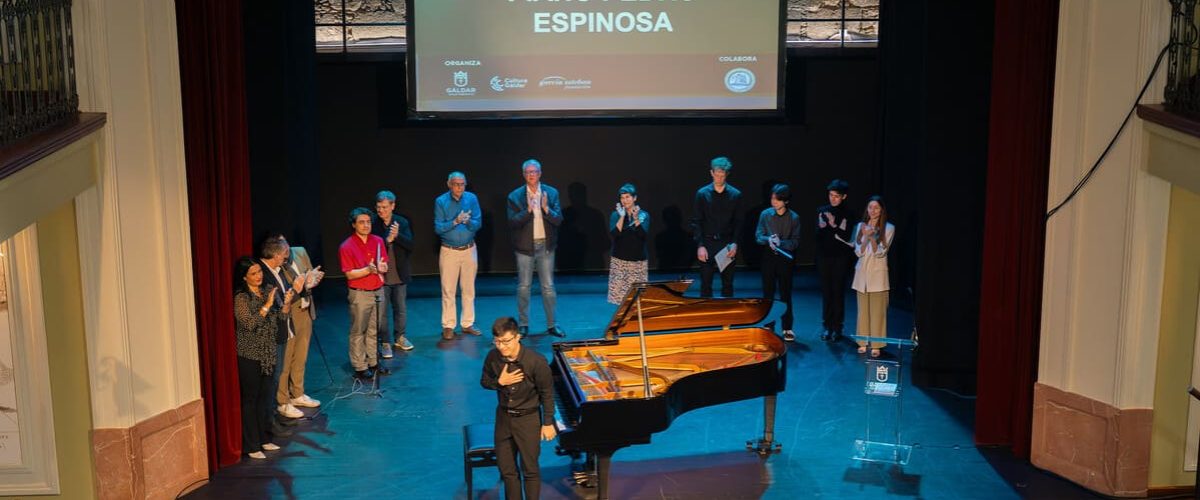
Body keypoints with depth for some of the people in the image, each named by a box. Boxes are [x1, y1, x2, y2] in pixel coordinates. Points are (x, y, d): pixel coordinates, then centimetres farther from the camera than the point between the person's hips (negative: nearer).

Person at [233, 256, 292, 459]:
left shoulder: (269, 291, 5)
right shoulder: (241, 298, -13)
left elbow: (280, 318, 6)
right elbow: (249, 323, -22)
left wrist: (286, 303, -13)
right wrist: (267, 305, -25)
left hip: (268, 353, 6)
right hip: (249, 355, -6)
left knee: (265, 396, 13)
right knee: (250, 399, 1)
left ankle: (264, 438, 26)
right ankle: (251, 446, 8)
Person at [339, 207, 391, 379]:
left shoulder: (378, 241, 4)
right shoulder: (346, 247, -12)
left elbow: (385, 266, 8)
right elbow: (349, 274, -13)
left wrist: (382, 267, -16)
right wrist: (368, 270, -27)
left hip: (378, 291, 5)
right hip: (359, 294, -5)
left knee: (374, 330, 14)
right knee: (358, 332, 3)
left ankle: (373, 362, 25)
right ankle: (360, 368, 10)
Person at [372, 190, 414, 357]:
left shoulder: (402, 222, -3)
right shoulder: (372, 223, -11)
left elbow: (410, 245, -8)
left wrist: (397, 235, -24)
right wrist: (387, 240, -26)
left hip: (399, 274, 3)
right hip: (380, 274, -3)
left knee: (401, 308, 17)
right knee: (381, 311, 4)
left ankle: (400, 337, 35)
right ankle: (385, 343, 16)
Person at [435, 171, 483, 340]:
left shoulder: (472, 198, -3)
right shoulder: (441, 201, -7)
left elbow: (478, 223, -5)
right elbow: (438, 228, -11)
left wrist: (468, 221, -26)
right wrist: (455, 221, -24)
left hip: (469, 250, 2)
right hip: (449, 250, -2)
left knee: (469, 289, 8)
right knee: (448, 290, 0)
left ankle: (467, 324, 17)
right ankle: (448, 326, 7)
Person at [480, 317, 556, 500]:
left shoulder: (536, 361, -24)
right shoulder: (492, 357, -12)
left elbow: (547, 394, -12)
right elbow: (484, 382, 5)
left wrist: (548, 423, -7)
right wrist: (499, 382, -17)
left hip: (528, 418, -4)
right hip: (504, 416, 4)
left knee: (530, 469, 6)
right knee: (506, 467, 14)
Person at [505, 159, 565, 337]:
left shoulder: (551, 193, 0)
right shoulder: (515, 196, -4)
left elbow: (558, 219, -5)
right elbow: (512, 223, -10)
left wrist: (546, 209, -22)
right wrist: (528, 210, -24)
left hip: (546, 246, 1)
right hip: (525, 247, -1)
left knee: (548, 287, 6)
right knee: (523, 287, 6)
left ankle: (551, 325, 14)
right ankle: (523, 325, 16)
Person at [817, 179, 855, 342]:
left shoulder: (847, 214, -2)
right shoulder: (822, 211, 5)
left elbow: (846, 237, -10)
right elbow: (819, 234, -3)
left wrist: (833, 226, -17)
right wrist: (837, 233, -13)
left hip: (840, 258, -2)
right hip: (824, 257, 2)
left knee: (838, 292, 0)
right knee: (826, 292, 5)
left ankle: (837, 327, 7)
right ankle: (826, 326, 12)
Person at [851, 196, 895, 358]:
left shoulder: (888, 228, -2)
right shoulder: (860, 226, 8)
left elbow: (880, 252, -8)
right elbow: (858, 252, 2)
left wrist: (872, 237, -22)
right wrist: (866, 237, -14)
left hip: (878, 273, -3)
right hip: (862, 272, 3)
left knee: (877, 310, -3)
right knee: (863, 309, 8)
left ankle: (876, 345, 2)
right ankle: (863, 342, 16)